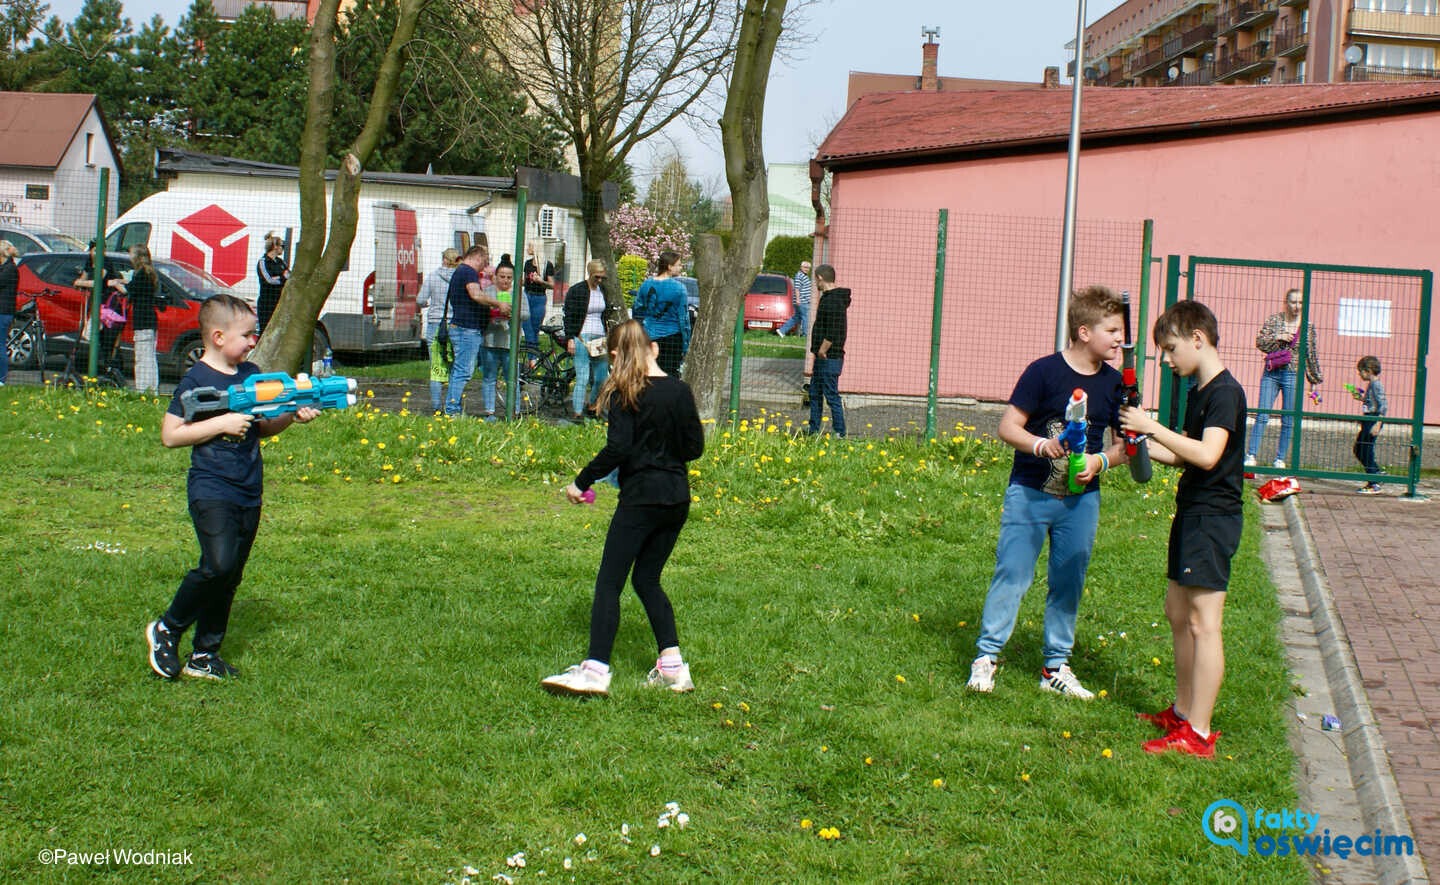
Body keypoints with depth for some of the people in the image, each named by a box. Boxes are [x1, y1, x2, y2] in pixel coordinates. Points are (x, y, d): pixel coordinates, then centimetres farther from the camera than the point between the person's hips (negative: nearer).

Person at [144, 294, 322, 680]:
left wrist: (292, 416, 4)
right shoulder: (196, 381, -8)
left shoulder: (252, 374, 12)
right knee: (219, 564, -21)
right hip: (211, 491, -7)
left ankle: (204, 655, 19)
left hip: (249, 494, 7)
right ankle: (166, 630, 0)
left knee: (230, 576, 9)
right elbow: (170, 434, -13)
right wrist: (222, 423, -18)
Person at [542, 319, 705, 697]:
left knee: (609, 581, -3)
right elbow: (695, 447, 9)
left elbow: (618, 448, -18)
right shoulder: (680, 390, 6)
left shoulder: (624, 394, -8)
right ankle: (672, 665, 13)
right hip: (678, 499, 6)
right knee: (647, 578, 17)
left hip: (640, 498, -6)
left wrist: (582, 482, -8)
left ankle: (596, 668, -11)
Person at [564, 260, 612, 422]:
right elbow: (569, 316, -6)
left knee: (602, 377, 6)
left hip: (600, 338, 6)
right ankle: (576, 413, -12)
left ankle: (591, 407, 26)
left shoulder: (602, 290, 14)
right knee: (583, 377, -13)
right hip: (582, 337, -6)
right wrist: (570, 338, -13)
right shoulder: (576, 291, -4)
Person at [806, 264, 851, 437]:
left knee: (832, 396, -7)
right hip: (823, 358, 11)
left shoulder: (833, 301, -18)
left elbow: (832, 333, -25)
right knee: (815, 394, 16)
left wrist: (822, 352, -18)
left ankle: (839, 434, -3)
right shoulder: (828, 298, 15)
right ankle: (813, 431, 23)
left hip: (829, 358, -11)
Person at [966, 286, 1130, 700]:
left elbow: (1122, 444, 9)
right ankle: (987, 655, 7)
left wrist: (1100, 460, -12)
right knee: (1012, 574, -4)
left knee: (1069, 582, 9)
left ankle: (1056, 666, 21)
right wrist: (1042, 445, -26)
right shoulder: (1045, 371, -11)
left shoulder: (1114, 383, 2)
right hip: (1030, 493, -4)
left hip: (1081, 499, 4)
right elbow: (1008, 426, -9)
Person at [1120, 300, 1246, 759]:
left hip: (1213, 518, -10)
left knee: (1203, 622, -9)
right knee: (1178, 612, 17)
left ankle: (1198, 735, -6)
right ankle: (1183, 712, 29)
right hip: (1192, 515, 10)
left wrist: (1152, 427, -24)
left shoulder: (1224, 391, -16)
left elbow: (1207, 455, -28)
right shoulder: (1198, 391, 14)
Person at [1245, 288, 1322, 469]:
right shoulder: (1273, 319, 2)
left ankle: (1280, 459, 12)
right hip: (1271, 373, -1)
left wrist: (1315, 377, 16)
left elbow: (1311, 355, 12)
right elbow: (1259, 342, -2)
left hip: (1293, 375, 1)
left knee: (1288, 420, 4)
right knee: (1262, 415, -6)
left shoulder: (1309, 326, 4)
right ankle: (1251, 455, -4)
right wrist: (1277, 337, -17)